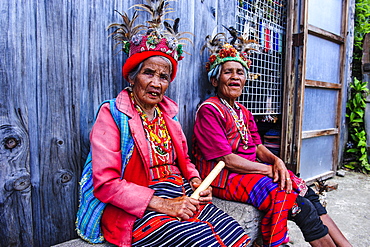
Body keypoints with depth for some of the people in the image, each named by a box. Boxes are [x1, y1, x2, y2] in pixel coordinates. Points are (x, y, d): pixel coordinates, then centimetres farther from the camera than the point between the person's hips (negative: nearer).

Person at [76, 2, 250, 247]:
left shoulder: (168, 113, 13)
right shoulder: (112, 114, -7)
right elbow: (106, 184, -13)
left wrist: (196, 180, -1)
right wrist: (162, 204, -19)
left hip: (182, 197, 6)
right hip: (136, 213, -5)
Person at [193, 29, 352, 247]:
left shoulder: (243, 113, 16)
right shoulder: (209, 110, -11)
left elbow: (258, 146, 11)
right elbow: (226, 159, -17)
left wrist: (276, 161, -11)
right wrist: (268, 169, -15)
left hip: (253, 169, 8)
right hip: (225, 176, -8)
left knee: (308, 194, -6)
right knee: (301, 206, -17)